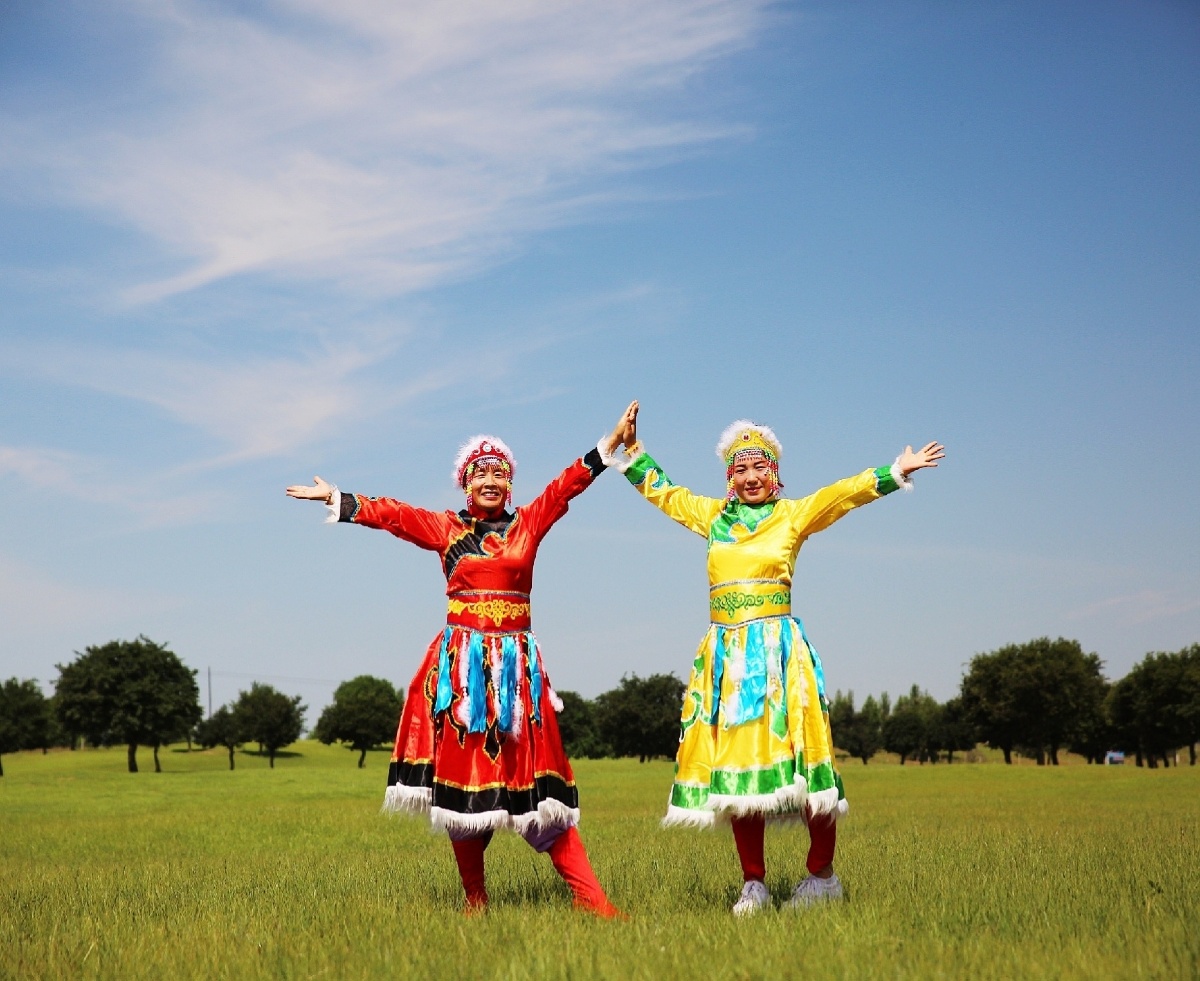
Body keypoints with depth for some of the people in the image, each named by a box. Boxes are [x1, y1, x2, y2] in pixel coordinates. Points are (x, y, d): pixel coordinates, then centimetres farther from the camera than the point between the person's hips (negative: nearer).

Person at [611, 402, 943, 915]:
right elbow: (661, 490, 28)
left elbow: (847, 491, -4)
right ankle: (753, 884, 7)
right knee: (734, 764, 1)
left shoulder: (793, 515, 7)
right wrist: (633, 447, 27)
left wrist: (896, 471, -14)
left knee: (798, 756, -9)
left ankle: (821, 874, 5)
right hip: (725, 653, 3)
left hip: (778, 648, -3)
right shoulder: (712, 516, 17)